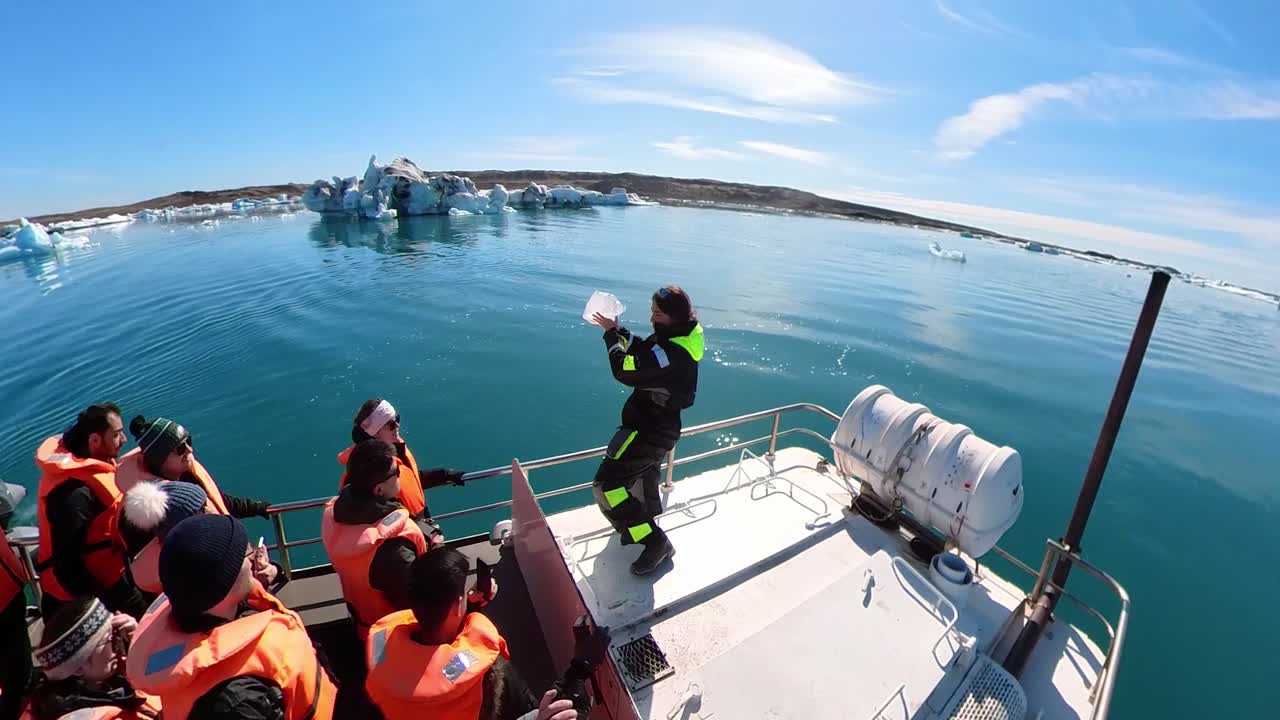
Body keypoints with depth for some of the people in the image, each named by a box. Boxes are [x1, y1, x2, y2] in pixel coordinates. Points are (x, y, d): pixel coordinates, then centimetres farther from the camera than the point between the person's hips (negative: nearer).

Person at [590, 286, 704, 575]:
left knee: (606, 484, -7)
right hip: (659, 422, 10)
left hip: (649, 427, -10)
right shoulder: (681, 334, -3)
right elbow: (642, 350, 10)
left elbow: (626, 371, -25)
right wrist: (617, 329, -1)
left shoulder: (672, 353, -33)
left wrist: (611, 334, -12)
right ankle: (645, 524, 54)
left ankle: (655, 543, 1)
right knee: (644, 473, 30)